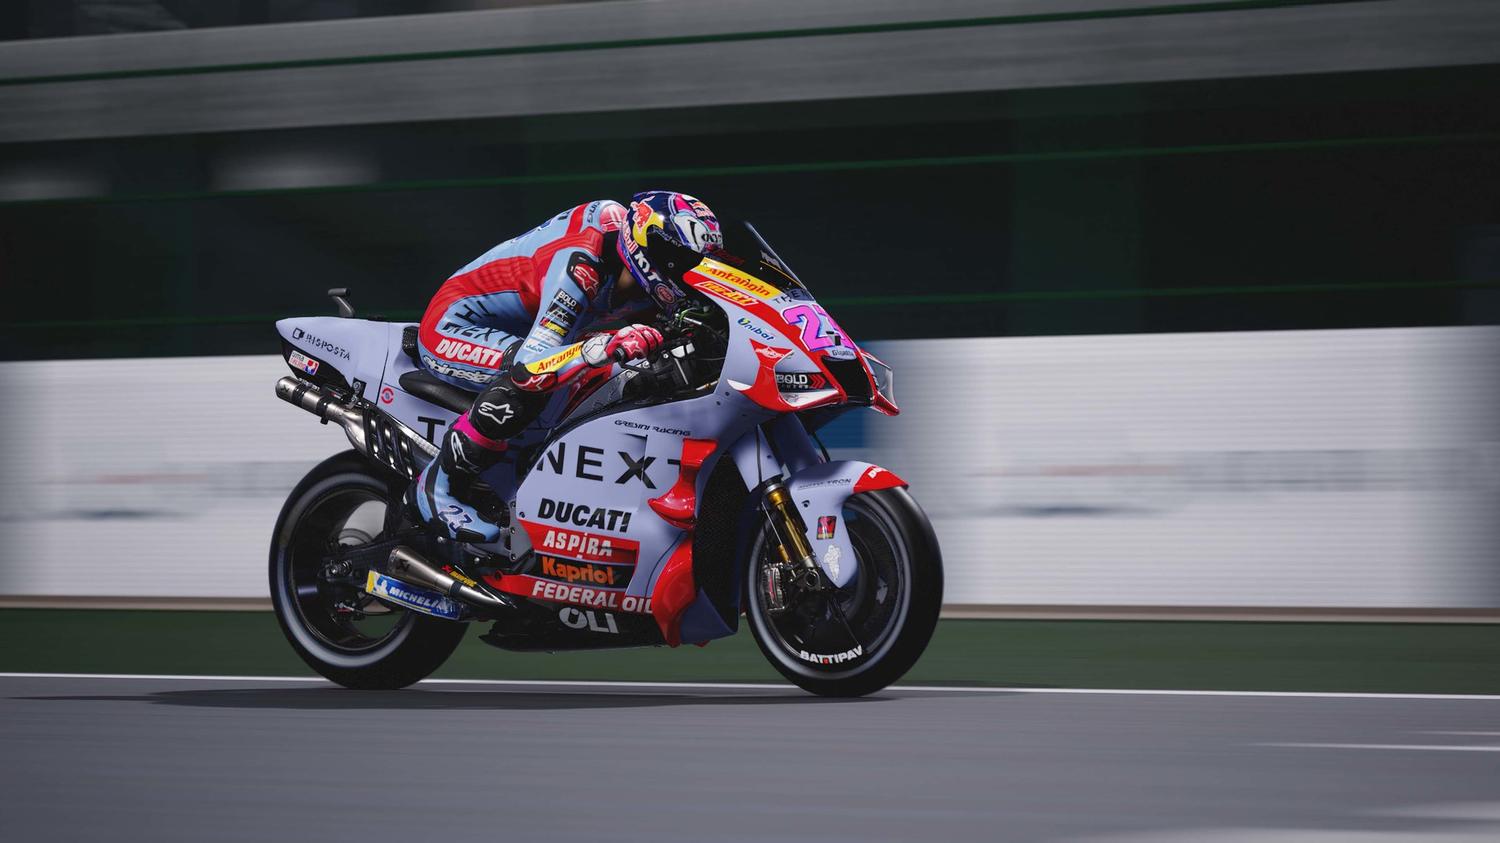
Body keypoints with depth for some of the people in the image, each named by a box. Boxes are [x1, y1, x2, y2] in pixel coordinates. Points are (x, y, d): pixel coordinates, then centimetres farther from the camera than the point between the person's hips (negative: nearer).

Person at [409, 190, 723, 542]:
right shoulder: (580, 268, -35)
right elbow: (531, 368, -44)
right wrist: (609, 345, -57)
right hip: (450, 325, -9)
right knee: (524, 379, -36)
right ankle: (438, 484, -23)